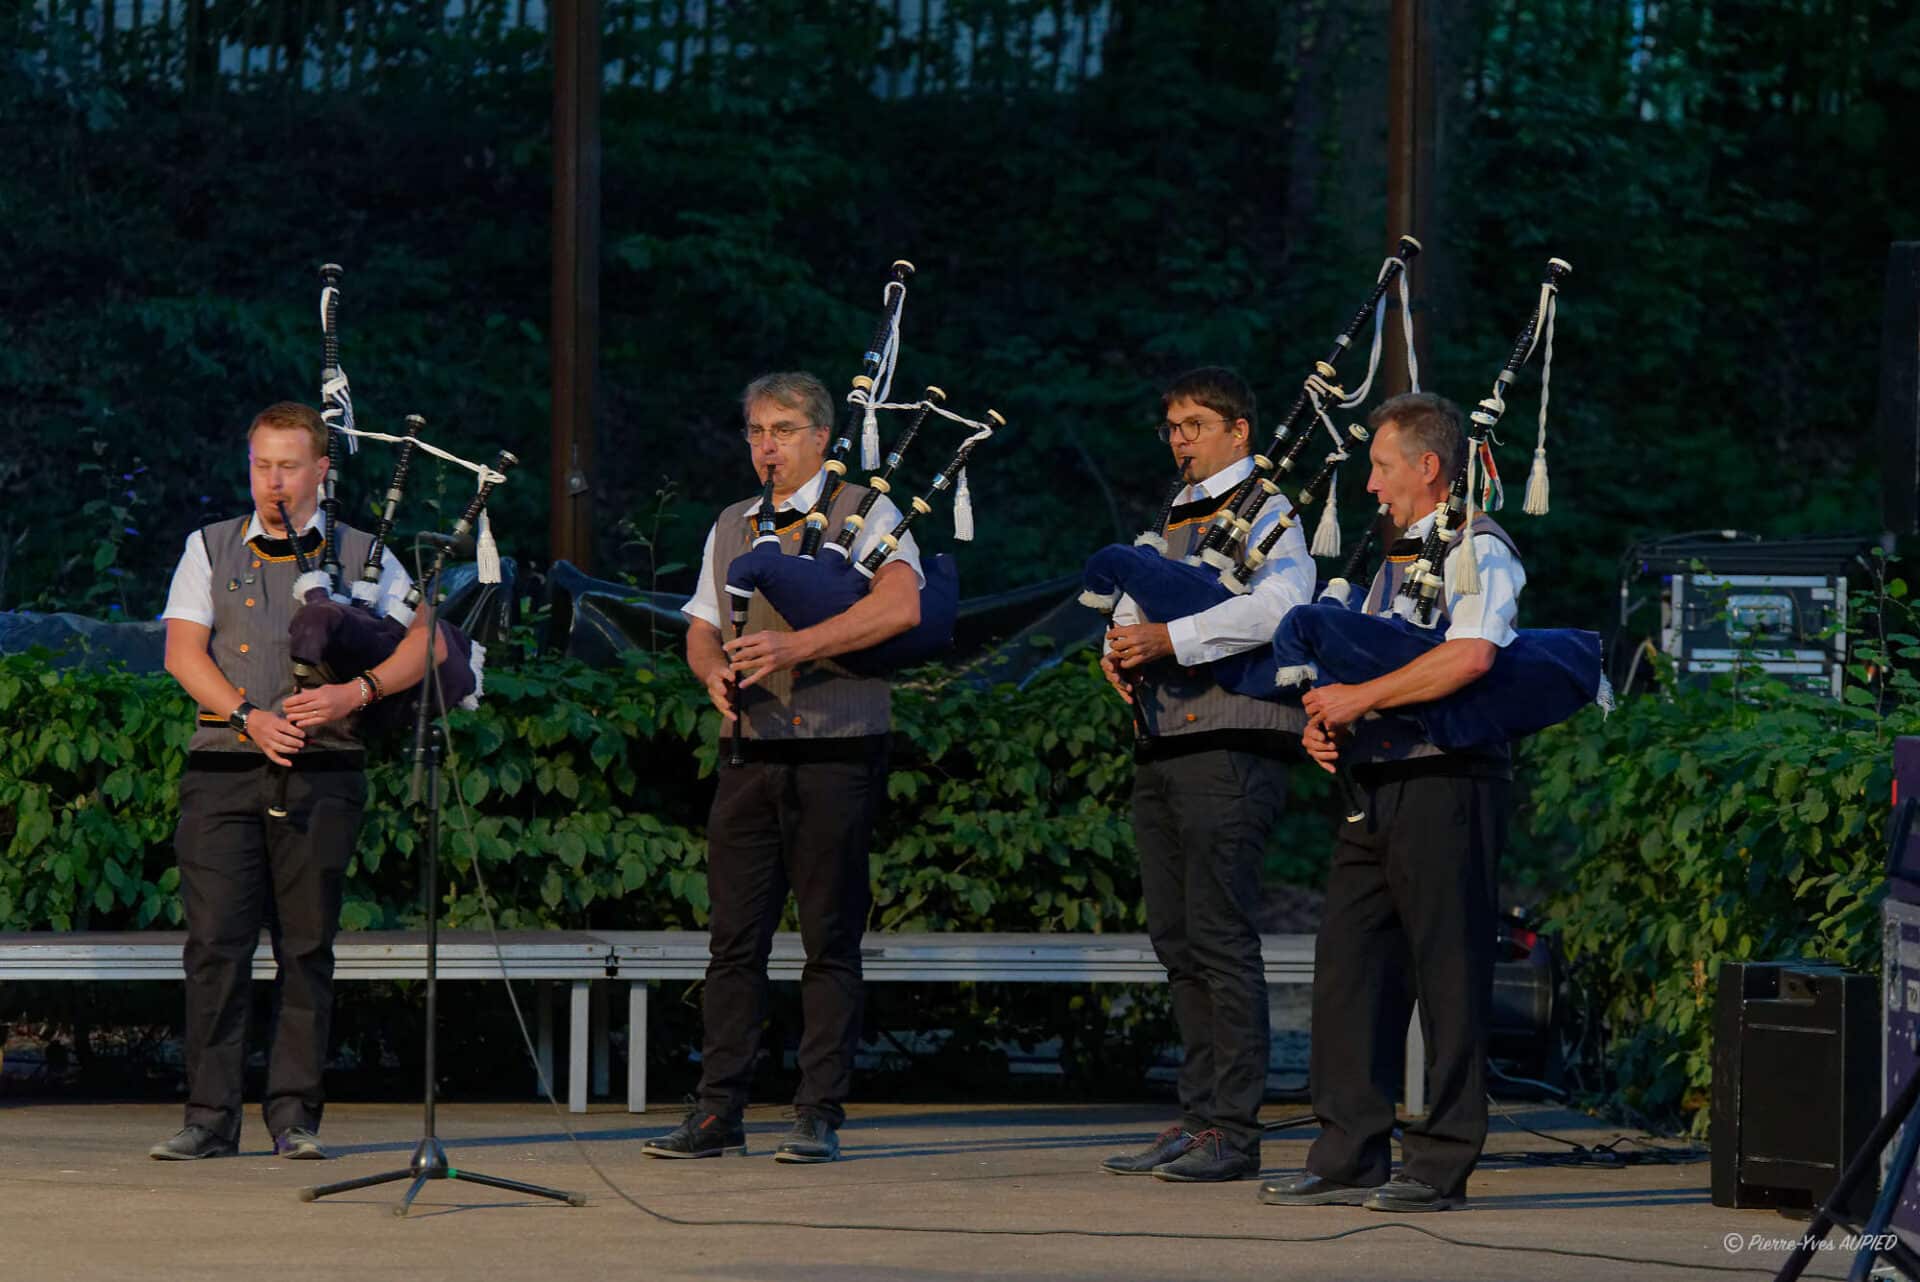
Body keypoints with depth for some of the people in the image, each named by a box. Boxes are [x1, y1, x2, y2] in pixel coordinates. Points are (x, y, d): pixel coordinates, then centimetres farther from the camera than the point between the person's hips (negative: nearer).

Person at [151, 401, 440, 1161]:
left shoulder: (360, 557, 10)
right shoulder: (211, 550, 13)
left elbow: (426, 640, 1)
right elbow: (183, 651, 4)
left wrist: (355, 692, -14)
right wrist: (248, 717, -11)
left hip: (321, 774, -1)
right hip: (223, 766, 1)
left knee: (306, 948, 1)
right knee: (215, 941, -6)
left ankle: (294, 1116, 5)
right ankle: (210, 1117, -4)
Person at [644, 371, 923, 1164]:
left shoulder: (866, 516, 0)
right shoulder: (732, 528, 18)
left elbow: (900, 605, -16)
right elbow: (701, 629, 21)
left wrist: (795, 646, -22)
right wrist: (715, 671, -4)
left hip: (837, 751, -5)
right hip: (751, 753, 5)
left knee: (831, 941, -2)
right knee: (735, 936, 1)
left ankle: (819, 1116, 1)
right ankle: (718, 1113, 3)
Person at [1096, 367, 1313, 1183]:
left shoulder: (1266, 513, -4)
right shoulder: (1176, 519, 23)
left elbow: (1278, 604, -21)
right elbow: (1137, 595, 24)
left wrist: (1169, 639, -25)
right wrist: (1120, 648, 1)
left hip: (1228, 743, -9)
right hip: (1163, 748, 9)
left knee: (1220, 938, -10)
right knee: (1177, 939, 8)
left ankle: (1233, 1129, -9)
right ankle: (1198, 1116, 13)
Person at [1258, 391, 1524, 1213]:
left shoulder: (1478, 552, -7)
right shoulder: (1395, 561, 21)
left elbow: (1469, 657, -24)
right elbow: (1359, 666, 28)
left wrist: (1359, 698, -18)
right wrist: (1324, 719, 6)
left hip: (1447, 786, -9)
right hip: (1378, 789, 9)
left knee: (1447, 972, -5)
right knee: (1348, 964, 6)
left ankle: (1441, 1165, -2)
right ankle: (1349, 1157, 9)